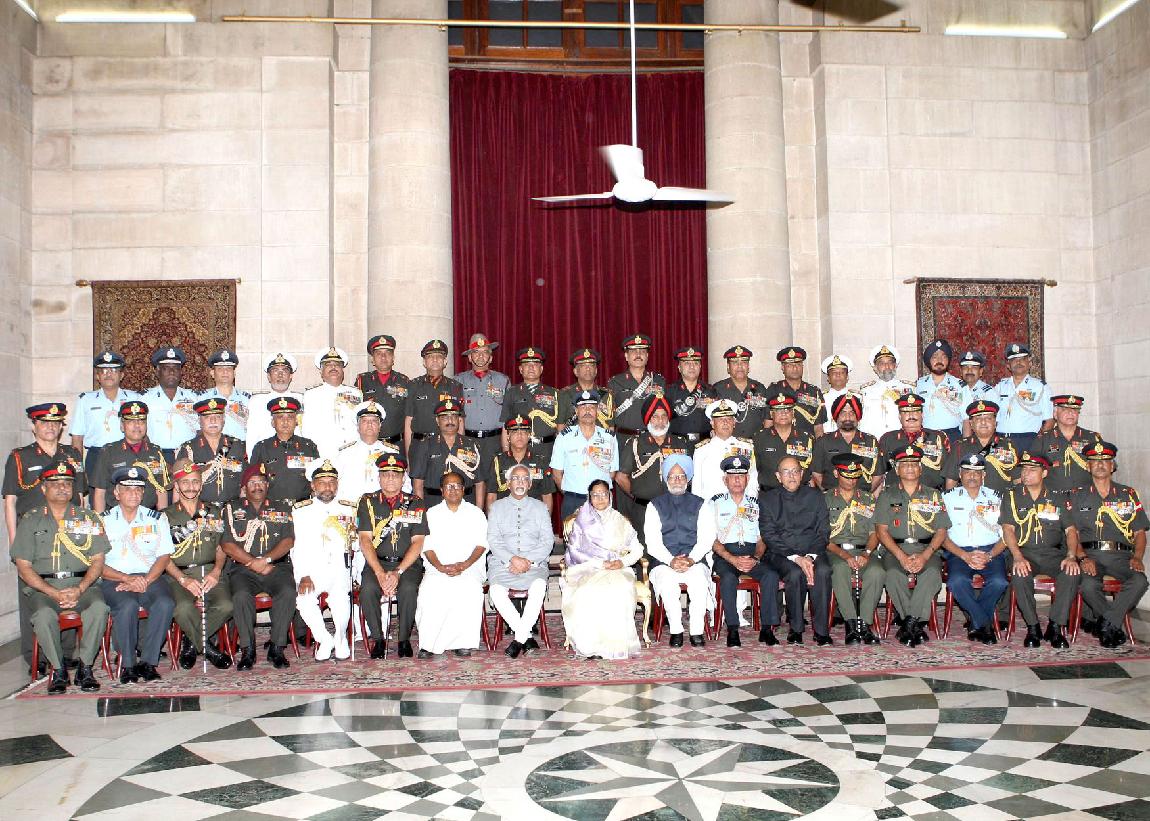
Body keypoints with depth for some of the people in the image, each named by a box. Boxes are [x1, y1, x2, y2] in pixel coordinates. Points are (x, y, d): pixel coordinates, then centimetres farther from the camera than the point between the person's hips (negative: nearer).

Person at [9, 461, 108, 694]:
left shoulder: (88, 518, 14)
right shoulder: (31, 520, 11)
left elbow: (98, 560, 7)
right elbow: (23, 566, 3)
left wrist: (79, 590, -12)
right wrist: (54, 593, -12)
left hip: (82, 583, 1)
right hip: (42, 585, 0)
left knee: (99, 607, -31)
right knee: (43, 614, -33)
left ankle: (85, 667, -16)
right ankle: (58, 670, -13)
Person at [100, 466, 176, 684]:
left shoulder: (157, 519, 13)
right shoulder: (104, 521, 7)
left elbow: (164, 557, 6)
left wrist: (145, 581, -12)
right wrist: (127, 578, -15)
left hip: (149, 577, 2)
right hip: (114, 580, -2)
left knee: (165, 603, -29)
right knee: (128, 605, -33)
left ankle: (148, 661, -18)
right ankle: (127, 664, -18)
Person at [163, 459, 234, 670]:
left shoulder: (214, 512, 18)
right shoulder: (167, 516, 9)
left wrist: (216, 571, -5)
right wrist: (183, 579, -13)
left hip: (210, 572, 2)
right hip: (179, 574, -2)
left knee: (226, 606, -27)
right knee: (184, 608, -34)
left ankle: (191, 641, -2)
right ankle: (209, 648, -7)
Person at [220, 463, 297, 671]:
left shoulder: (282, 507, 17)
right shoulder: (232, 509, 15)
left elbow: (288, 541, 5)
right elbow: (227, 544, 3)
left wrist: (266, 559, -11)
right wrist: (254, 564, -8)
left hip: (277, 566, 0)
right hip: (243, 569, 0)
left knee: (288, 593, -30)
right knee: (241, 596, -32)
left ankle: (277, 648, -21)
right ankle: (247, 650, -20)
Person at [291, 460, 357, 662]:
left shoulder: (348, 509, 15)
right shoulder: (300, 510, 11)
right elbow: (297, 546, 2)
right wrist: (303, 576, -12)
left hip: (339, 568, 0)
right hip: (310, 569, 0)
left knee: (340, 598, -30)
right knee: (304, 599, -30)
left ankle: (340, 638, -2)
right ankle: (324, 639, -7)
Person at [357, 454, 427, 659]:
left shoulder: (415, 504, 6)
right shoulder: (368, 502, 7)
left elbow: (417, 542, -1)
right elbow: (365, 540, -1)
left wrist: (398, 572, -15)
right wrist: (380, 573, -15)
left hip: (407, 563, -1)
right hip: (376, 562, 1)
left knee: (408, 589, -31)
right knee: (368, 589, -29)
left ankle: (404, 639, -12)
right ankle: (377, 638, -11)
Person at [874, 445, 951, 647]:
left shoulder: (933, 495, 15)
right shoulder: (887, 495, 12)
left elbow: (941, 531, 8)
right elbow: (881, 531, 3)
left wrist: (924, 556, -11)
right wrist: (902, 557, -13)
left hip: (926, 548, 1)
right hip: (895, 549, 0)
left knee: (932, 573, -33)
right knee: (893, 574, -33)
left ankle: (909, 624, -28)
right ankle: (917, 625, -22)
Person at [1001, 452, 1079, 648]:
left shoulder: (1056, 498, 13)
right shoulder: (1012, 496, 9)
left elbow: (1070, 529, 8)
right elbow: (1008, 529, -1)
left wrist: (1071, 556, -11)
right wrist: (1018, 557, -17)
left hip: (1053, 553, 1)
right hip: (1024, 552, -1)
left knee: (1073, 572, -30)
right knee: (1020, 574, -34)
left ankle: (1056, 626, -18)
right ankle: (1032, 627, -18)